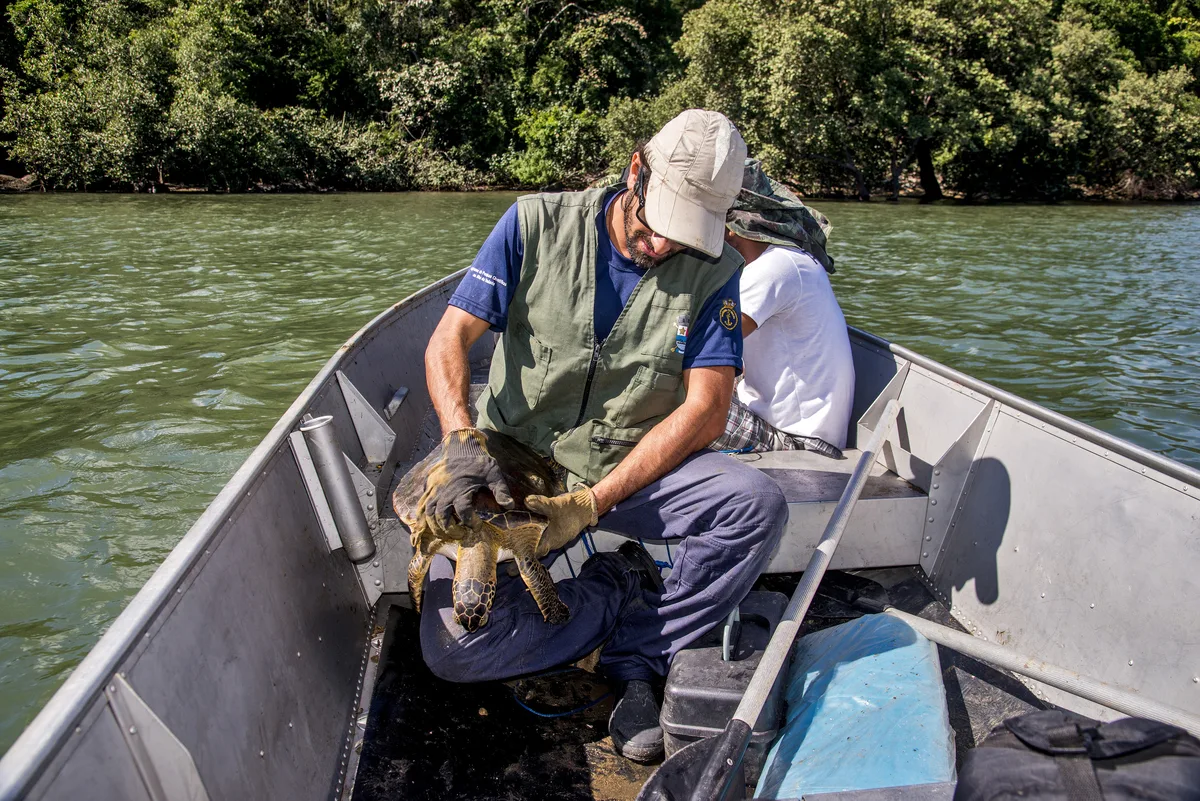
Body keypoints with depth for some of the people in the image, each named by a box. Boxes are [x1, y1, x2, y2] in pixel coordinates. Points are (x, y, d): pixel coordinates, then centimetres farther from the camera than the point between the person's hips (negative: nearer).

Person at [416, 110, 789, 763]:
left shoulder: (714, 272, -5)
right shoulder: (537, 225, -6)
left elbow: (705, 411, -12)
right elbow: (448, 341, -8)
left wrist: (591, 503, -21)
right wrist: (464, 447, -28)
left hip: (638, 466, 1)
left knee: (758, 504, -27)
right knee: (453, 648, -20)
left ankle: (633, 661, -11)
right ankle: (628, 587, 1)